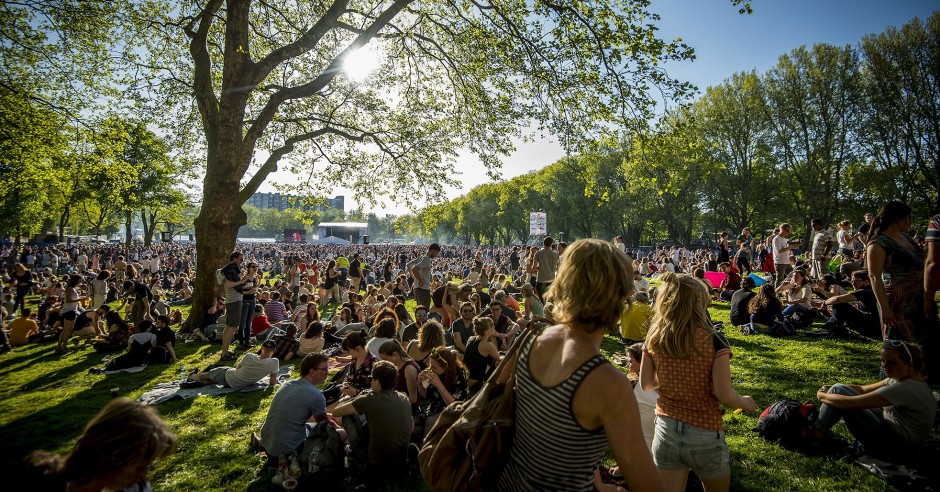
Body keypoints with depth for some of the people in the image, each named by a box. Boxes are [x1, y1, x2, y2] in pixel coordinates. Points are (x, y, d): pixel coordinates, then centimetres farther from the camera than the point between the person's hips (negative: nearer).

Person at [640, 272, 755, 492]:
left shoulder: (654, 339, -9)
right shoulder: (714, 341, -18)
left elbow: (646, 384, 1)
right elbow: (724, 395, -18)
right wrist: (745, 403, 2)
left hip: (666, 430, 1)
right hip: (705, 436, -1)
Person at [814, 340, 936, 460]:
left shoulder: (904, 389, -26)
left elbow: (851, 403, -26)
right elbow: (863, 390, 8)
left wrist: (821, 396, -12)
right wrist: (831, 389, -6)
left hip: (894, 447, -9)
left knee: (838, 392, -15)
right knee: (839, 389, 5)